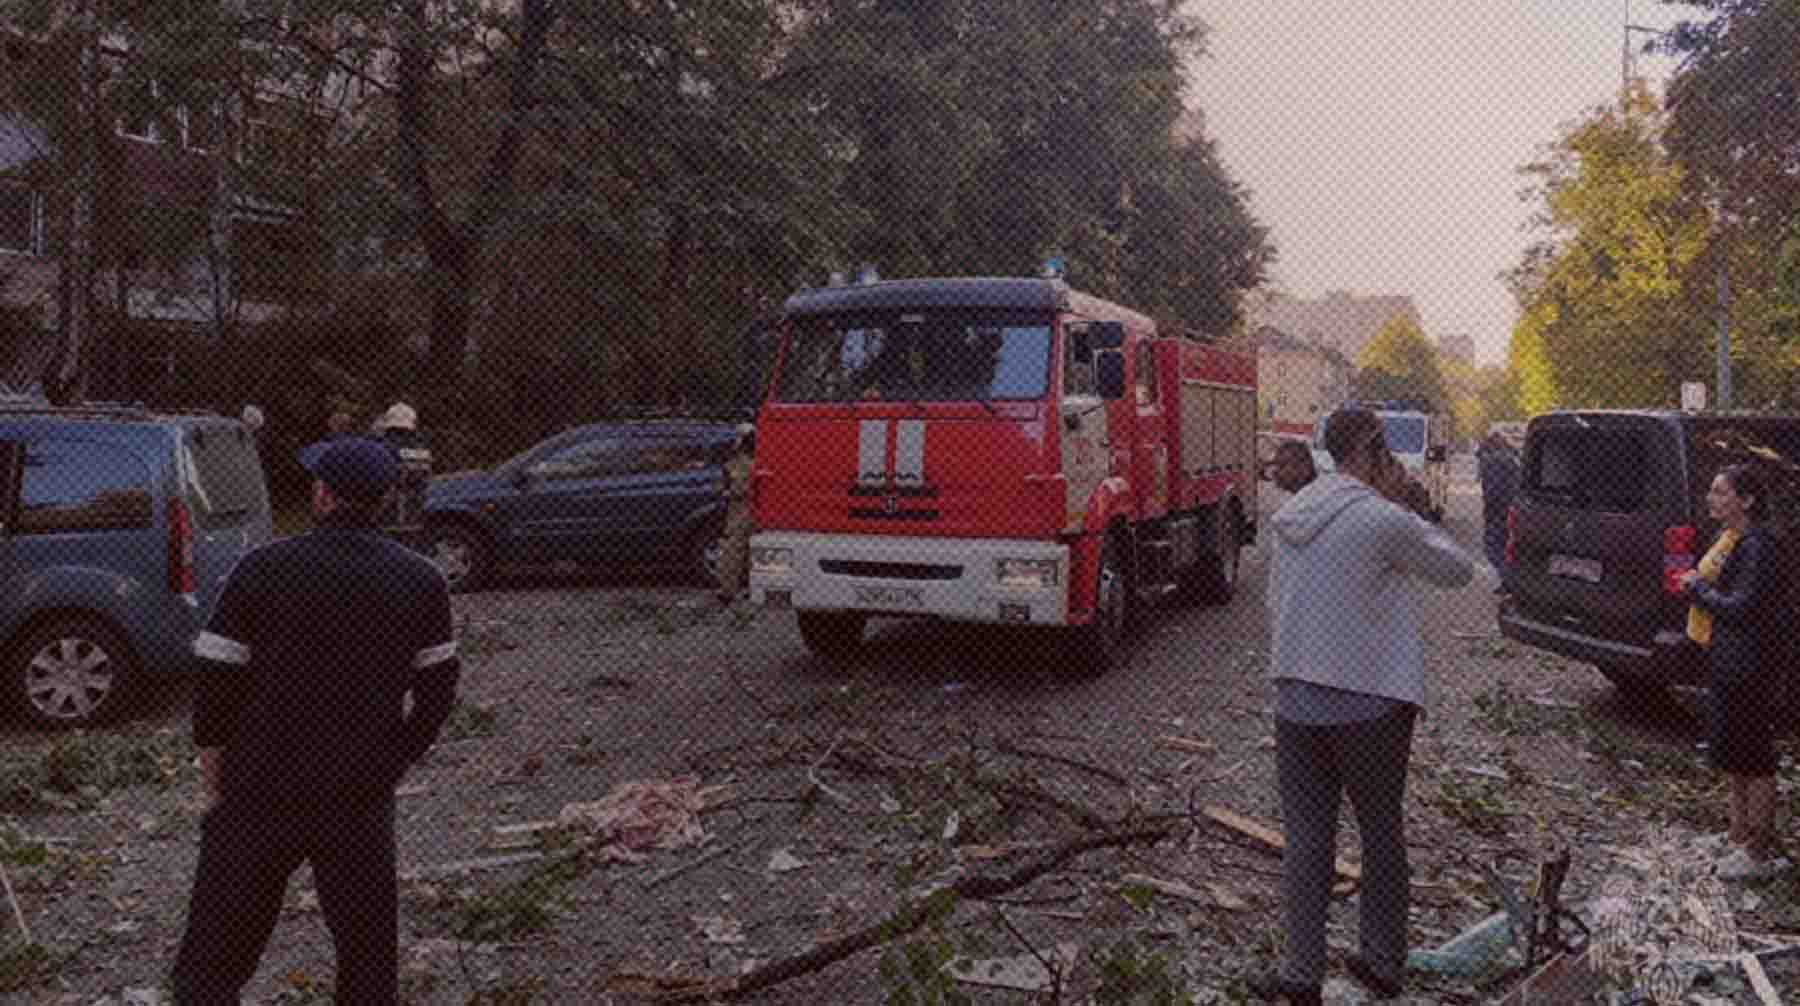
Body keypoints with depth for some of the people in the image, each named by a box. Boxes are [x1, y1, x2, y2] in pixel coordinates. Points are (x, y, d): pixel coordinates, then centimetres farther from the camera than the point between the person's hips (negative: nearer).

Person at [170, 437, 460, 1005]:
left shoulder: (264, 571, -8)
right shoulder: (421, 583, -1)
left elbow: (217, 686, -6)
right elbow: (437, 693, 3)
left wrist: (215, 783, 7)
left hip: (261, 796, -2)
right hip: (363, 802, 2)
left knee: (215, 959, 11)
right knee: (369, 956, 15)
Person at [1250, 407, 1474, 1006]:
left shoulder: (1290, 518, 6)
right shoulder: (1383, 520, -13)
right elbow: (1458, 570, 1)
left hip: (1296, 701, 4)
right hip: (1370, 704, -4)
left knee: (1306, 839, 9)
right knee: (1381, 836, 14)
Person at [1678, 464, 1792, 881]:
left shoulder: (1757, 545, -18)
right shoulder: (1729, 540, 11)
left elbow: (1743, 608, -23)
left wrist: (1698, 588, -13)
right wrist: (1694, 578, 4)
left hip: (1748, 669, -10)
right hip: (1726, 662, 10)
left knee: (1752, 761, 0)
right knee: (1730, 754, 18)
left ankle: (1759, 854, 10)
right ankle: (1740, 836, 31)